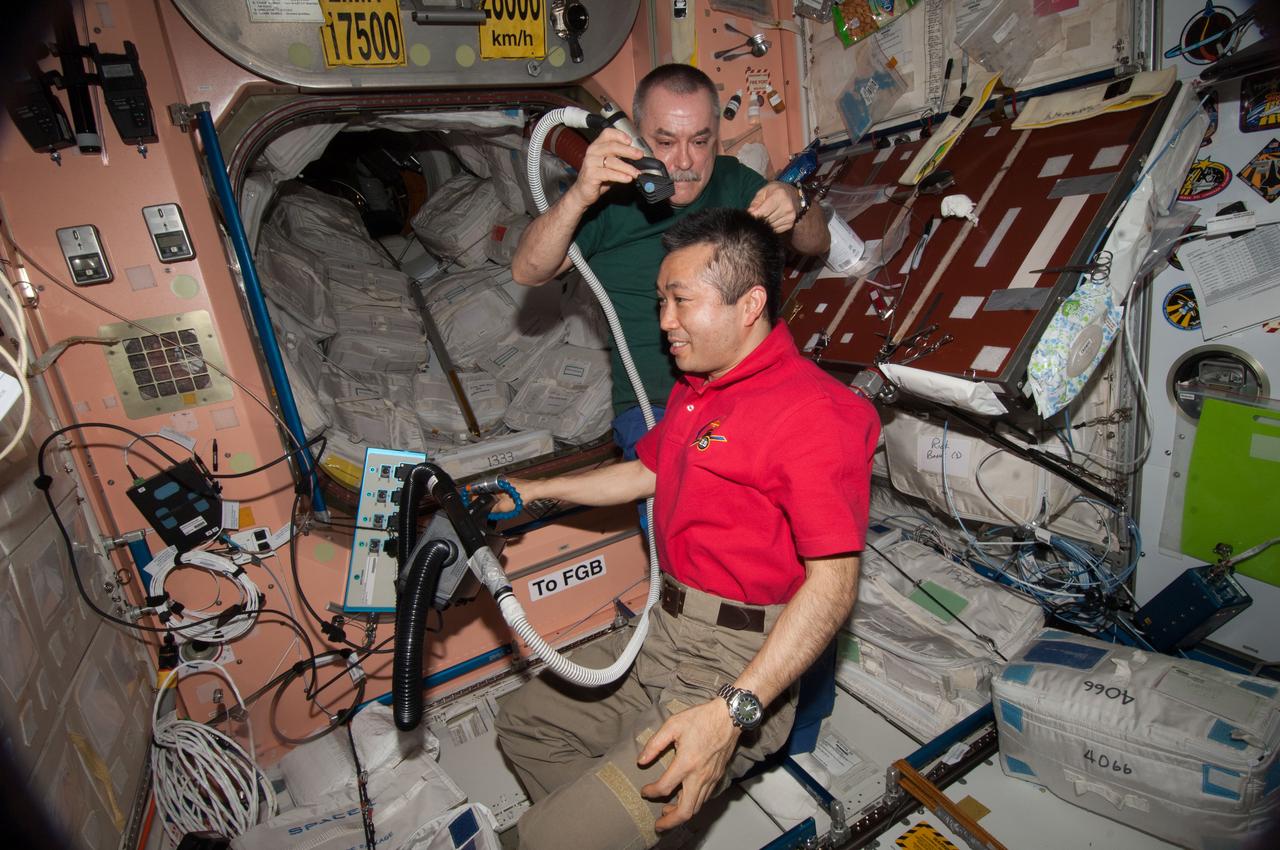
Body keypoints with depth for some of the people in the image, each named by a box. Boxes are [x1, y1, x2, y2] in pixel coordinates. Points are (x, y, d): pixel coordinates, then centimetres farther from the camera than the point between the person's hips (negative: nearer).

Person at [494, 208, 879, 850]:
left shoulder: (811, 411, -21)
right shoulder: (692, 389, 10)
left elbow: (833, 582, -23)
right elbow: (647, 472, 23)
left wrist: (731, 712, -28)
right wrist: (535, 492, 24)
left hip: (736, 664, -9)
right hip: (663, 630, 9)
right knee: (522, 723, 20)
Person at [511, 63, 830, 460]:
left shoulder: (734, 180, 12)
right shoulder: (611, 197, -1)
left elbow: (816, 245, 15)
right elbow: (527, 272, -10)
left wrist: (795, 206, -9)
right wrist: (578, 196, -28)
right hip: (653, 408, -4)